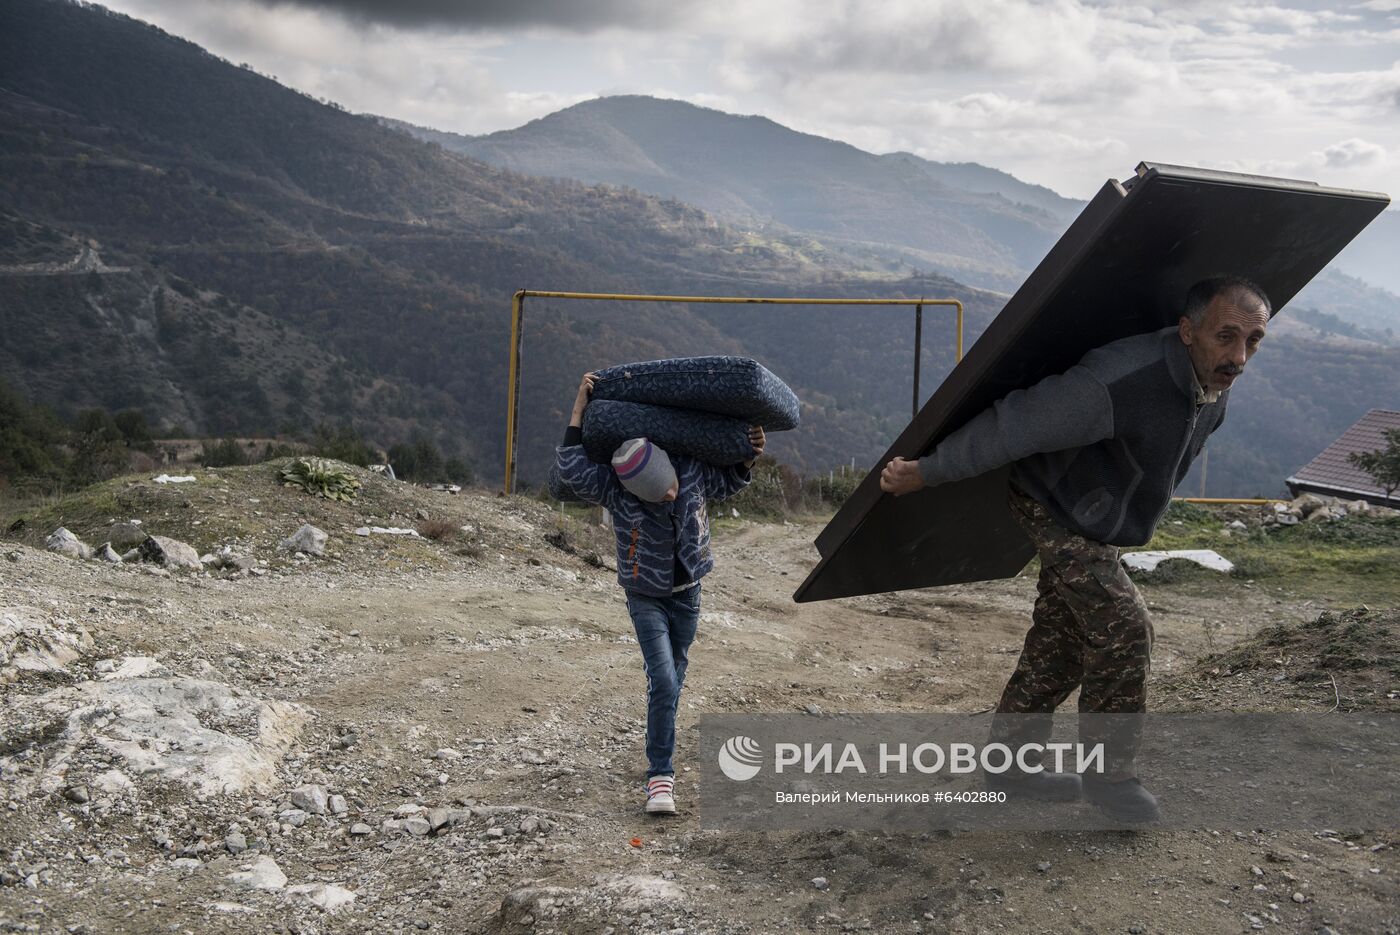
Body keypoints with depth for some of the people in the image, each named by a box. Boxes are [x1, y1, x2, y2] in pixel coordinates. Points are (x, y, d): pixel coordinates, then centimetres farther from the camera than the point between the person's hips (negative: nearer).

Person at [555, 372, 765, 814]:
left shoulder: (692, 470, -16)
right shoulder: (616, 490, -25)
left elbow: (728, 484, 6)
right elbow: (570, 467, -38)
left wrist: (750, 458, -12)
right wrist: (580, 407, -33)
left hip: (687, 594, 4)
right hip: (646, 598, -4)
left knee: (674, 678, 17)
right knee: (663, 682, -17)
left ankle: (659, 750, 38)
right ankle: (660, 775, -10)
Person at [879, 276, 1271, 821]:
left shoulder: (1216, 383, -10)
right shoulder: (1121, 382, -38)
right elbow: (1015, 423, -33)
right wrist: (922, 475, -26)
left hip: (1098, 517, 8)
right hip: (1052, 506, -8)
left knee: (1061, 640, 13)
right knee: (1122, 625, -14)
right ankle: (1108, 774, 3)